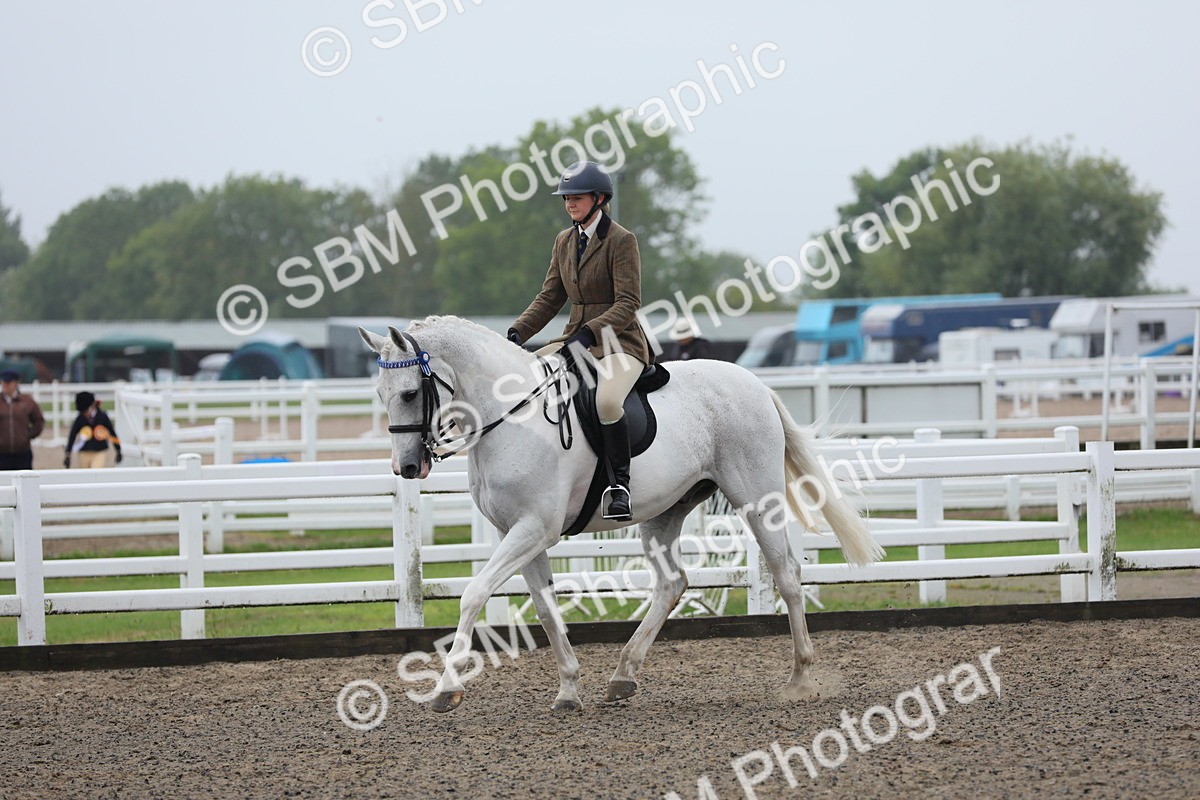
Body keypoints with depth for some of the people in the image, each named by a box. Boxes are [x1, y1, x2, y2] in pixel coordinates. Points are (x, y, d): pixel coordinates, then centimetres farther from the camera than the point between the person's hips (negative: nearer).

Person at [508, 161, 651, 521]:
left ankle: (620, 482, -20)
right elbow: (550, 298, 14)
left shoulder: (622, 241, -10)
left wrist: (590, 332, -29)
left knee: (607, 401, -36)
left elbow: (628, 302, -16)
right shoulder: (564, 242, 12)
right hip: (576, 339, 8)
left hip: (619, 342, -8)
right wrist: (518, 332, -2)